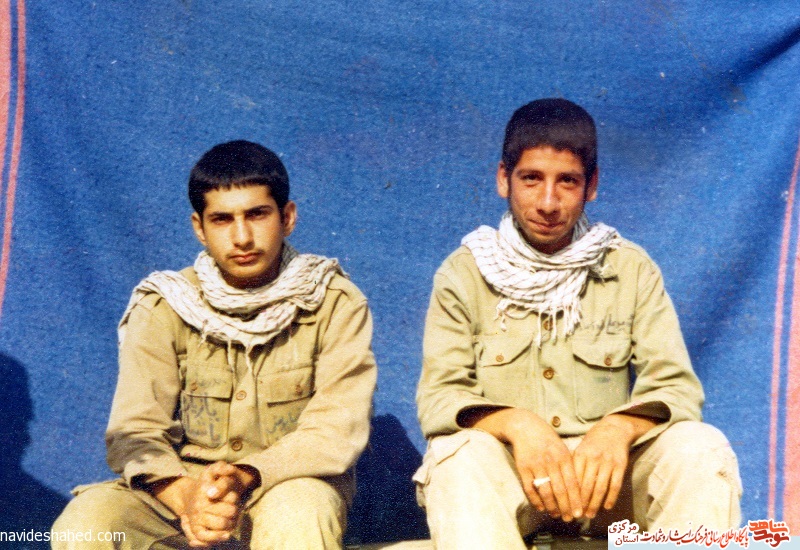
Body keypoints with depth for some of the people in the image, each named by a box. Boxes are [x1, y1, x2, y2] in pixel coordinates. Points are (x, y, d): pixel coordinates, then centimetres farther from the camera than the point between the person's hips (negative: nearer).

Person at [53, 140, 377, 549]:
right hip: (182, 489, 2)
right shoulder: (163, 308, -2)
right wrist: (184, 494, -32)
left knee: (299, 514, -37)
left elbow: (338, 429, -13)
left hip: (291, 485, -1)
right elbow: (135, 431, -10)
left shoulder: (334, 304, -6)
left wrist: (245, 478, -30)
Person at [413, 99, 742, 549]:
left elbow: (677, 387, -2)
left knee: (703, 449, -26)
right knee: (459, 452, -33)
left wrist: (620, 428, -25)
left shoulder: (632, 270, 6)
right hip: (509, 476, -1)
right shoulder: (464, 274, 2)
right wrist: (516, 424, -27)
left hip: (608, 475, 2)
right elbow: (438, 397, -6)